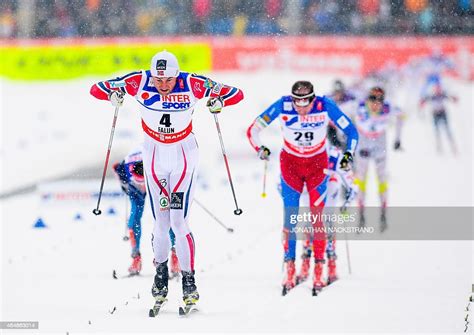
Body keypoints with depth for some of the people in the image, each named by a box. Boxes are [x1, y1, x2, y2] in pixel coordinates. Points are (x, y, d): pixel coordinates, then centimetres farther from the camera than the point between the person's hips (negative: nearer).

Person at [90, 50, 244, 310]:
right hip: (154, 154, 2)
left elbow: (236, 94, -13)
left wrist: (219, 100, -35)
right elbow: (97, 89, -9)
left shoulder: (192, 85, -19)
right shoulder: (140, 83, -16)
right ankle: (161, 271, 24)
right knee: (160, 222, 0)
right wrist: (114, 93, -31)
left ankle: (189, 279, 1)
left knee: (179, 221, -11)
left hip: (184, 154, -2)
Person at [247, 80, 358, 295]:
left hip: (317, 164, 0)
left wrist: (348, 154, -26)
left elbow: (351, 131, -11)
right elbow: (253, 130, -15)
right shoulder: (283, 106, -22)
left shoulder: (325, 106, -23)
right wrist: (260, 149, -31)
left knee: (317, 217, -9)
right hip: (290, 163, 0)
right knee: (290, 216, -7)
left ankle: (318, 272, -3)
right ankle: (289, 271, 0)